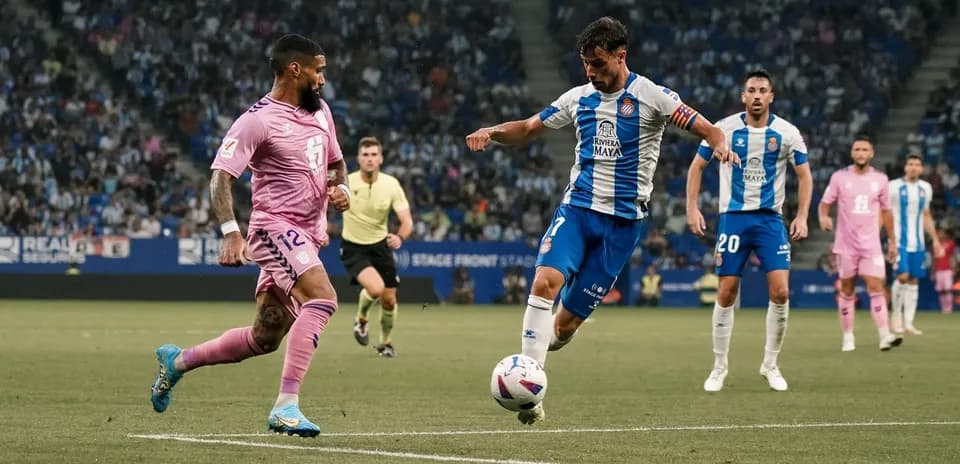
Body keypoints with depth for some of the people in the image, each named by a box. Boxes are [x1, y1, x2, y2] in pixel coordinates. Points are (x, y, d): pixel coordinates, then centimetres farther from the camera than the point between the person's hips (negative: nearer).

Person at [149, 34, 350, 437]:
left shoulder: (320, 111, 13)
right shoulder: (258, 120, -12)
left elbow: (336, 162, 27)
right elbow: (220, 177, -17)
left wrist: (341, 188, 4)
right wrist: (231, 233, -29)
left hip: (307, 236, 8)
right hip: (276, 227, -8)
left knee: (264, 339, 11)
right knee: (323, 298, -30)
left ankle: (177, 361, 32)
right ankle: (286, 407, -33)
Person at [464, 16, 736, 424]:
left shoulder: (651, 97, -6)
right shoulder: (579, 98, 7)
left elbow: (707, 129, -9)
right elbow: (528, 129, 15)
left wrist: (719, 143, -33)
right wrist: (492, 132, -5)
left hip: (623, 219, -3)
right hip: (577, 207, 3)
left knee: (567, 321, -3)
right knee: (545, 281, -25)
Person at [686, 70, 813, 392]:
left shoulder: (787, 133, -3)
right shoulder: (724, 129, -4)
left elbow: (804, 175, 6)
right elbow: (697, 166, 6)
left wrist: (802, 216, -5)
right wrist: (692, 208, -3)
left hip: (771, 219, 0)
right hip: (733, 217, 0)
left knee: (780, 291, -10)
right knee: (726, 292, -2)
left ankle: (770, 364, 6)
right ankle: (719, 367, 11)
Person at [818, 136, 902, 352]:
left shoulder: (880, 178, 5)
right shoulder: (840, 177, 0)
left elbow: (886, 211, 13)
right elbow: (825, 203, 3)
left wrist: (892, 241, 13)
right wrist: (824, 217, -20)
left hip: (871, 245, 0)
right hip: (846, 245, 0)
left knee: (876, 287, -11)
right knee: (847, 291, 4)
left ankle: (884, 336, -17)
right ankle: (848, 337, 12)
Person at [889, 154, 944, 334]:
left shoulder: (925, 188, 11)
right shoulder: (894, 186, -3)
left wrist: (935, 240, 17)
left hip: (917, 243, 5)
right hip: (898, 241, -5)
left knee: (914, 281, 2)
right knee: (903, 276, -17)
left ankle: (908, 323, 6)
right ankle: (897, 314, 4)